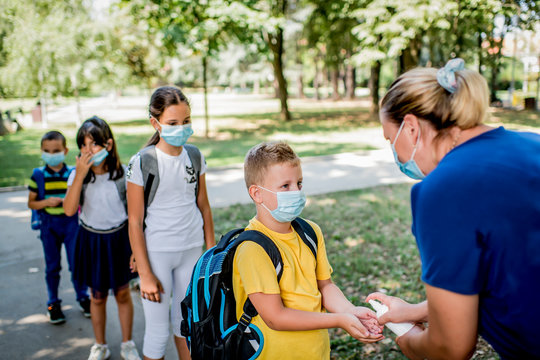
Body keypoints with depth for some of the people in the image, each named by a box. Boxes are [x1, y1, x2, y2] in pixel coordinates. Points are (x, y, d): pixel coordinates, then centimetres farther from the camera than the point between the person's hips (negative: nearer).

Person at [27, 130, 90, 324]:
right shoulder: (38, 175, -3)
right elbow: (31, 203, 1)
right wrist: (47, 202, -16)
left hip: (71, 223, -1)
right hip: (49, 226, 1)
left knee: (76, 264, 5)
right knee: (52, 266, 12)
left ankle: (83, 297, 26)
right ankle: (53, 303, 28)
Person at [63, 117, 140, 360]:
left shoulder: (121, 174, -11)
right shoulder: (78, 175, -8)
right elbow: (69, 210, -21)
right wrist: (80, 175, -27)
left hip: (119, 239, -1)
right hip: (91, 241, 1)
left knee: (123, 294, 11)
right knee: (98, 296, 14)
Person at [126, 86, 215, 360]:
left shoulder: (195, 156, -1)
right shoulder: (141, 163, -14)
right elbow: (135, 223, -11)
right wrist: (145, 275, -11)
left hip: (192, 250, 4)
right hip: (157, 252, -4)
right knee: (157, 331, 5)